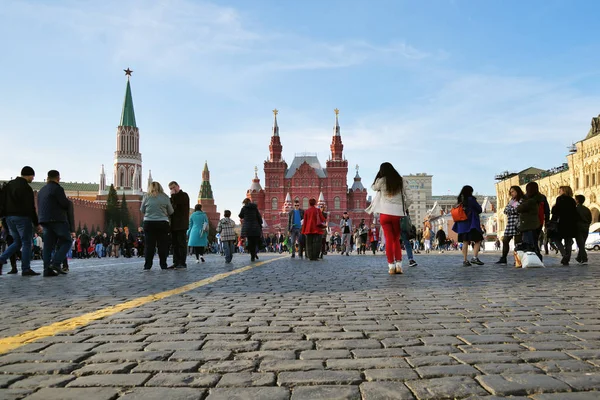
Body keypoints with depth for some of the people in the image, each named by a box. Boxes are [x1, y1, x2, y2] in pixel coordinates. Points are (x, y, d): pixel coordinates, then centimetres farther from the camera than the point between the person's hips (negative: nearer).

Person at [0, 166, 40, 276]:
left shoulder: (9, 184, 13)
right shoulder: (26, 188, -12)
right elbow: (30, 207, -13)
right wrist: (36, 223, -9)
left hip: (9, 217, 8)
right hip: (22, 217, -8)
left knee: (17, 242, 18)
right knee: (26, 243, -1)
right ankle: (26, 269, -1)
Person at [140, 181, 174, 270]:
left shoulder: (146, 196, 1)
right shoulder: (165, 197, -1)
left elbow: (142, 210, 9)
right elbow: (171, 211, 4)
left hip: (149, 223, 1)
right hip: (162, 223, -1)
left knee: (149, 244, 6)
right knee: (162, 244, 6)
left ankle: (147, 265, 6)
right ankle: (163, 265, 8)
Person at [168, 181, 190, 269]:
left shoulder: (184, 195, -1)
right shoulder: (173, 197, 24)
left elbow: (178, 202, -20)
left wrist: (173, 195, -6)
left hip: (181, 225, -8)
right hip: (174, 225, 8)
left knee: (181, 243, -7)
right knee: (174, 244, 7)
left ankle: (182, 262, -6)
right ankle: (176, 262, 10)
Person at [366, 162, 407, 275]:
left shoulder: (382, 181, 0)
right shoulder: (400, 181, 7)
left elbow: (373, 187, 18)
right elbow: (403, 196, 12)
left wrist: (379, 175, 17)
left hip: (385, 213, -2)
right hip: (397, 213, 2)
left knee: (389, 240, 2)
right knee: (396, 240, 11)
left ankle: (391, 266, -2)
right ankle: (398, 265, 2)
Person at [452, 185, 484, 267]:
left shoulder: (459, 200, 10)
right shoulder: (471, 199, -8)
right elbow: (479, 209, 0)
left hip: (462, 224, 6)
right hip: (471, 223, -6)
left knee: (465, 242, 7)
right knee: (478, 240, 0)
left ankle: (465, 260, 4)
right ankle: (475, 257, -14)